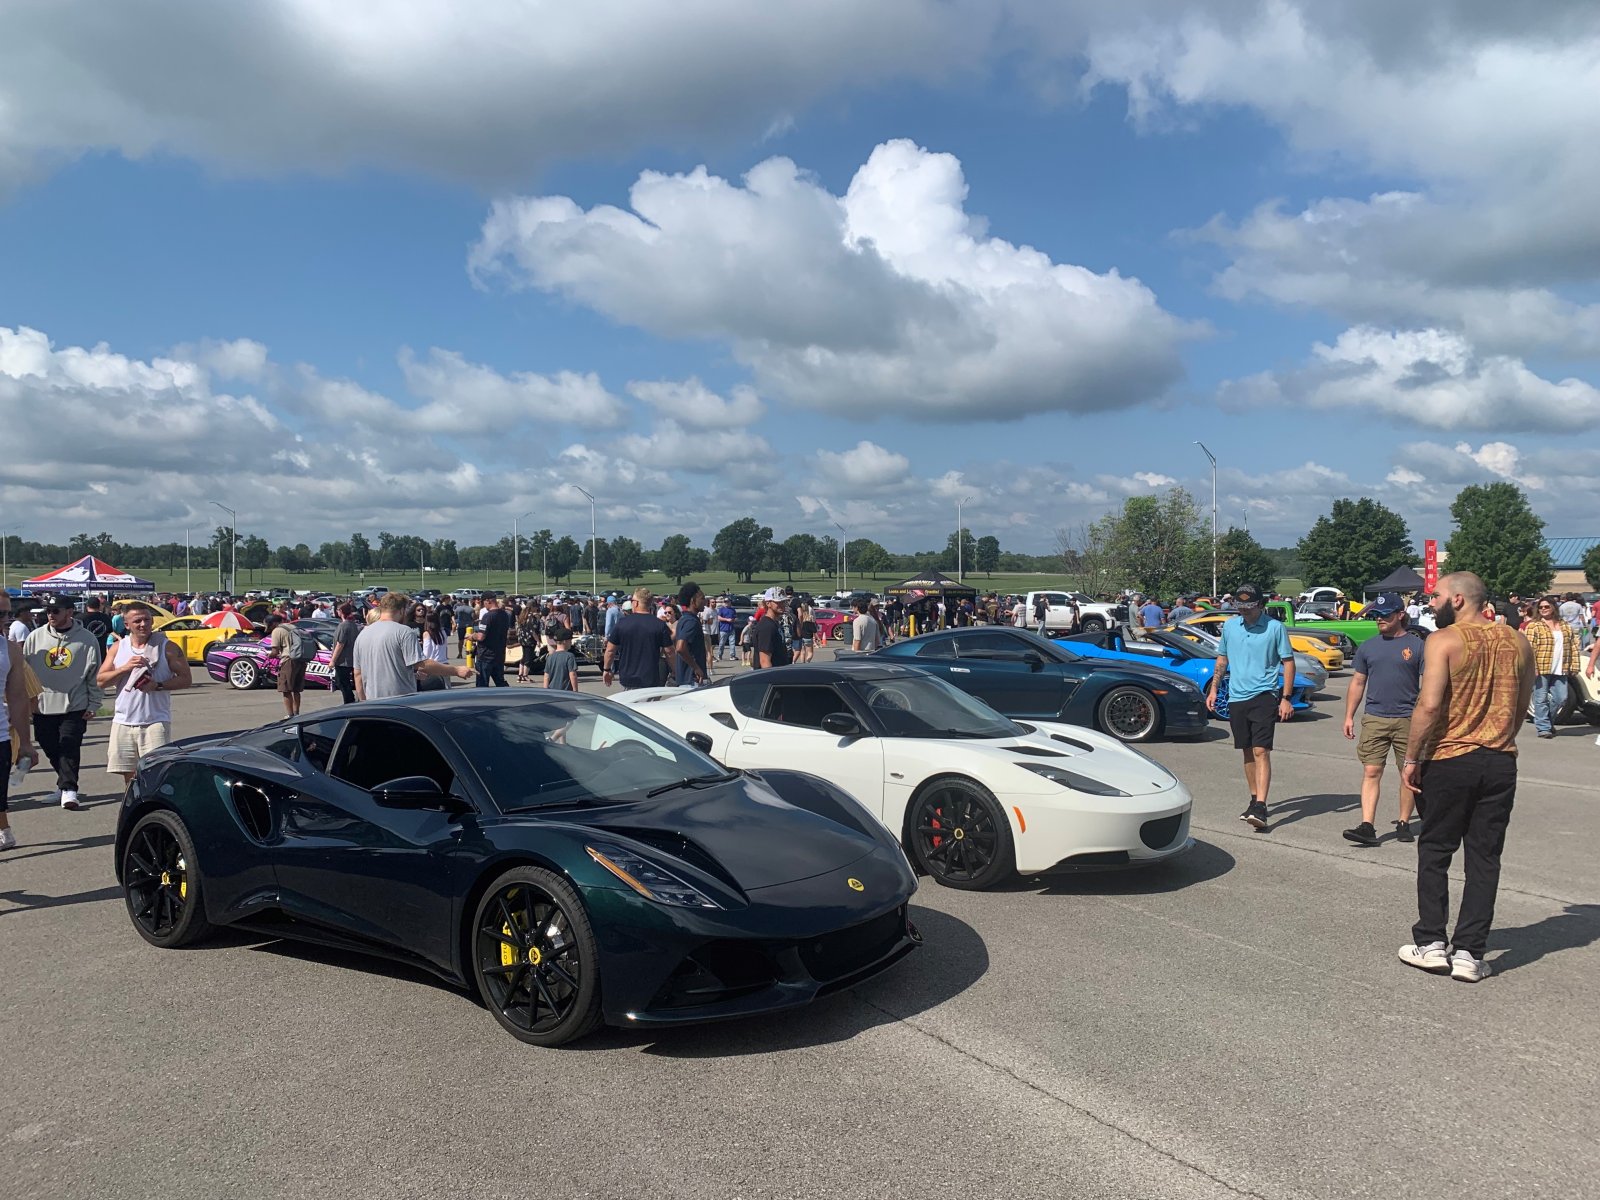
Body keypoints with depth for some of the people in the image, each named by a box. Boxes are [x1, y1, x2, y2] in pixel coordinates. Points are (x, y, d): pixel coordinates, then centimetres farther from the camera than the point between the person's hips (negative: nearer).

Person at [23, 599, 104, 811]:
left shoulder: (87, 640, -3)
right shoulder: (36, 637, 4)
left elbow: (95, 675, 1)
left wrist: (93, 705, -1)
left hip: (74, 707, -3)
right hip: (42, 706, 3)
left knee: (70, 748, -9)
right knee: (50, 749, 11)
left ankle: (68, 789, -6)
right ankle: (66, 781, 29)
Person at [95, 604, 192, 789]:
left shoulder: (167, 647, 0)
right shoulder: (119, 648, 10)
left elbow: (186, 679, -3)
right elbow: (101, 680, 5)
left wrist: (158, 685, -17)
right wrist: (125, 667, -10)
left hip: (155, 721, -4)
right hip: (123, 722, 4)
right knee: (128, 776, 10)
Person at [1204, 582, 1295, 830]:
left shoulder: (1275, 627, -4)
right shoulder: (1229, 626, 9)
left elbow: (1288, 662, -2)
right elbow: (1222, 658, 19)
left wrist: (1286, 698, -8)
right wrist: (1213, 689, 15)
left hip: (1264, 696, -5)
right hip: (1236, 697, 5)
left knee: (1261, 751, -12)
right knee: (1248, 752, 12)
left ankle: (1260, 807, -16)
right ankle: (1254, 799, 24)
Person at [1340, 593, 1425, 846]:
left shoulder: (1417, 646, 0)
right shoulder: (1368, 647, 9)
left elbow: (1426, 686, 0)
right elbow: (1358, 683, 14)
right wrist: (1349, 716, 10)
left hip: (1407, 720, -2)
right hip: (1374, 719, 2)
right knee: (1371, 772, -5)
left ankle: (1404, 823, 21)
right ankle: (1367, 827, -9)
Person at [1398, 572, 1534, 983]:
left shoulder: (1444, 640, -12)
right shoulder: (1518, 643, 6)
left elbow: (1429, 706, -18)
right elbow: (1522, 706, 14)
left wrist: (1412, 758, -9)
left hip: (1450, 761, -4)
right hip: (1501, 763, 4)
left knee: (1434, 852, 10)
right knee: (1484, 859, 9)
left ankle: (1430, 944, 11)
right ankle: (1469, 954, 10)